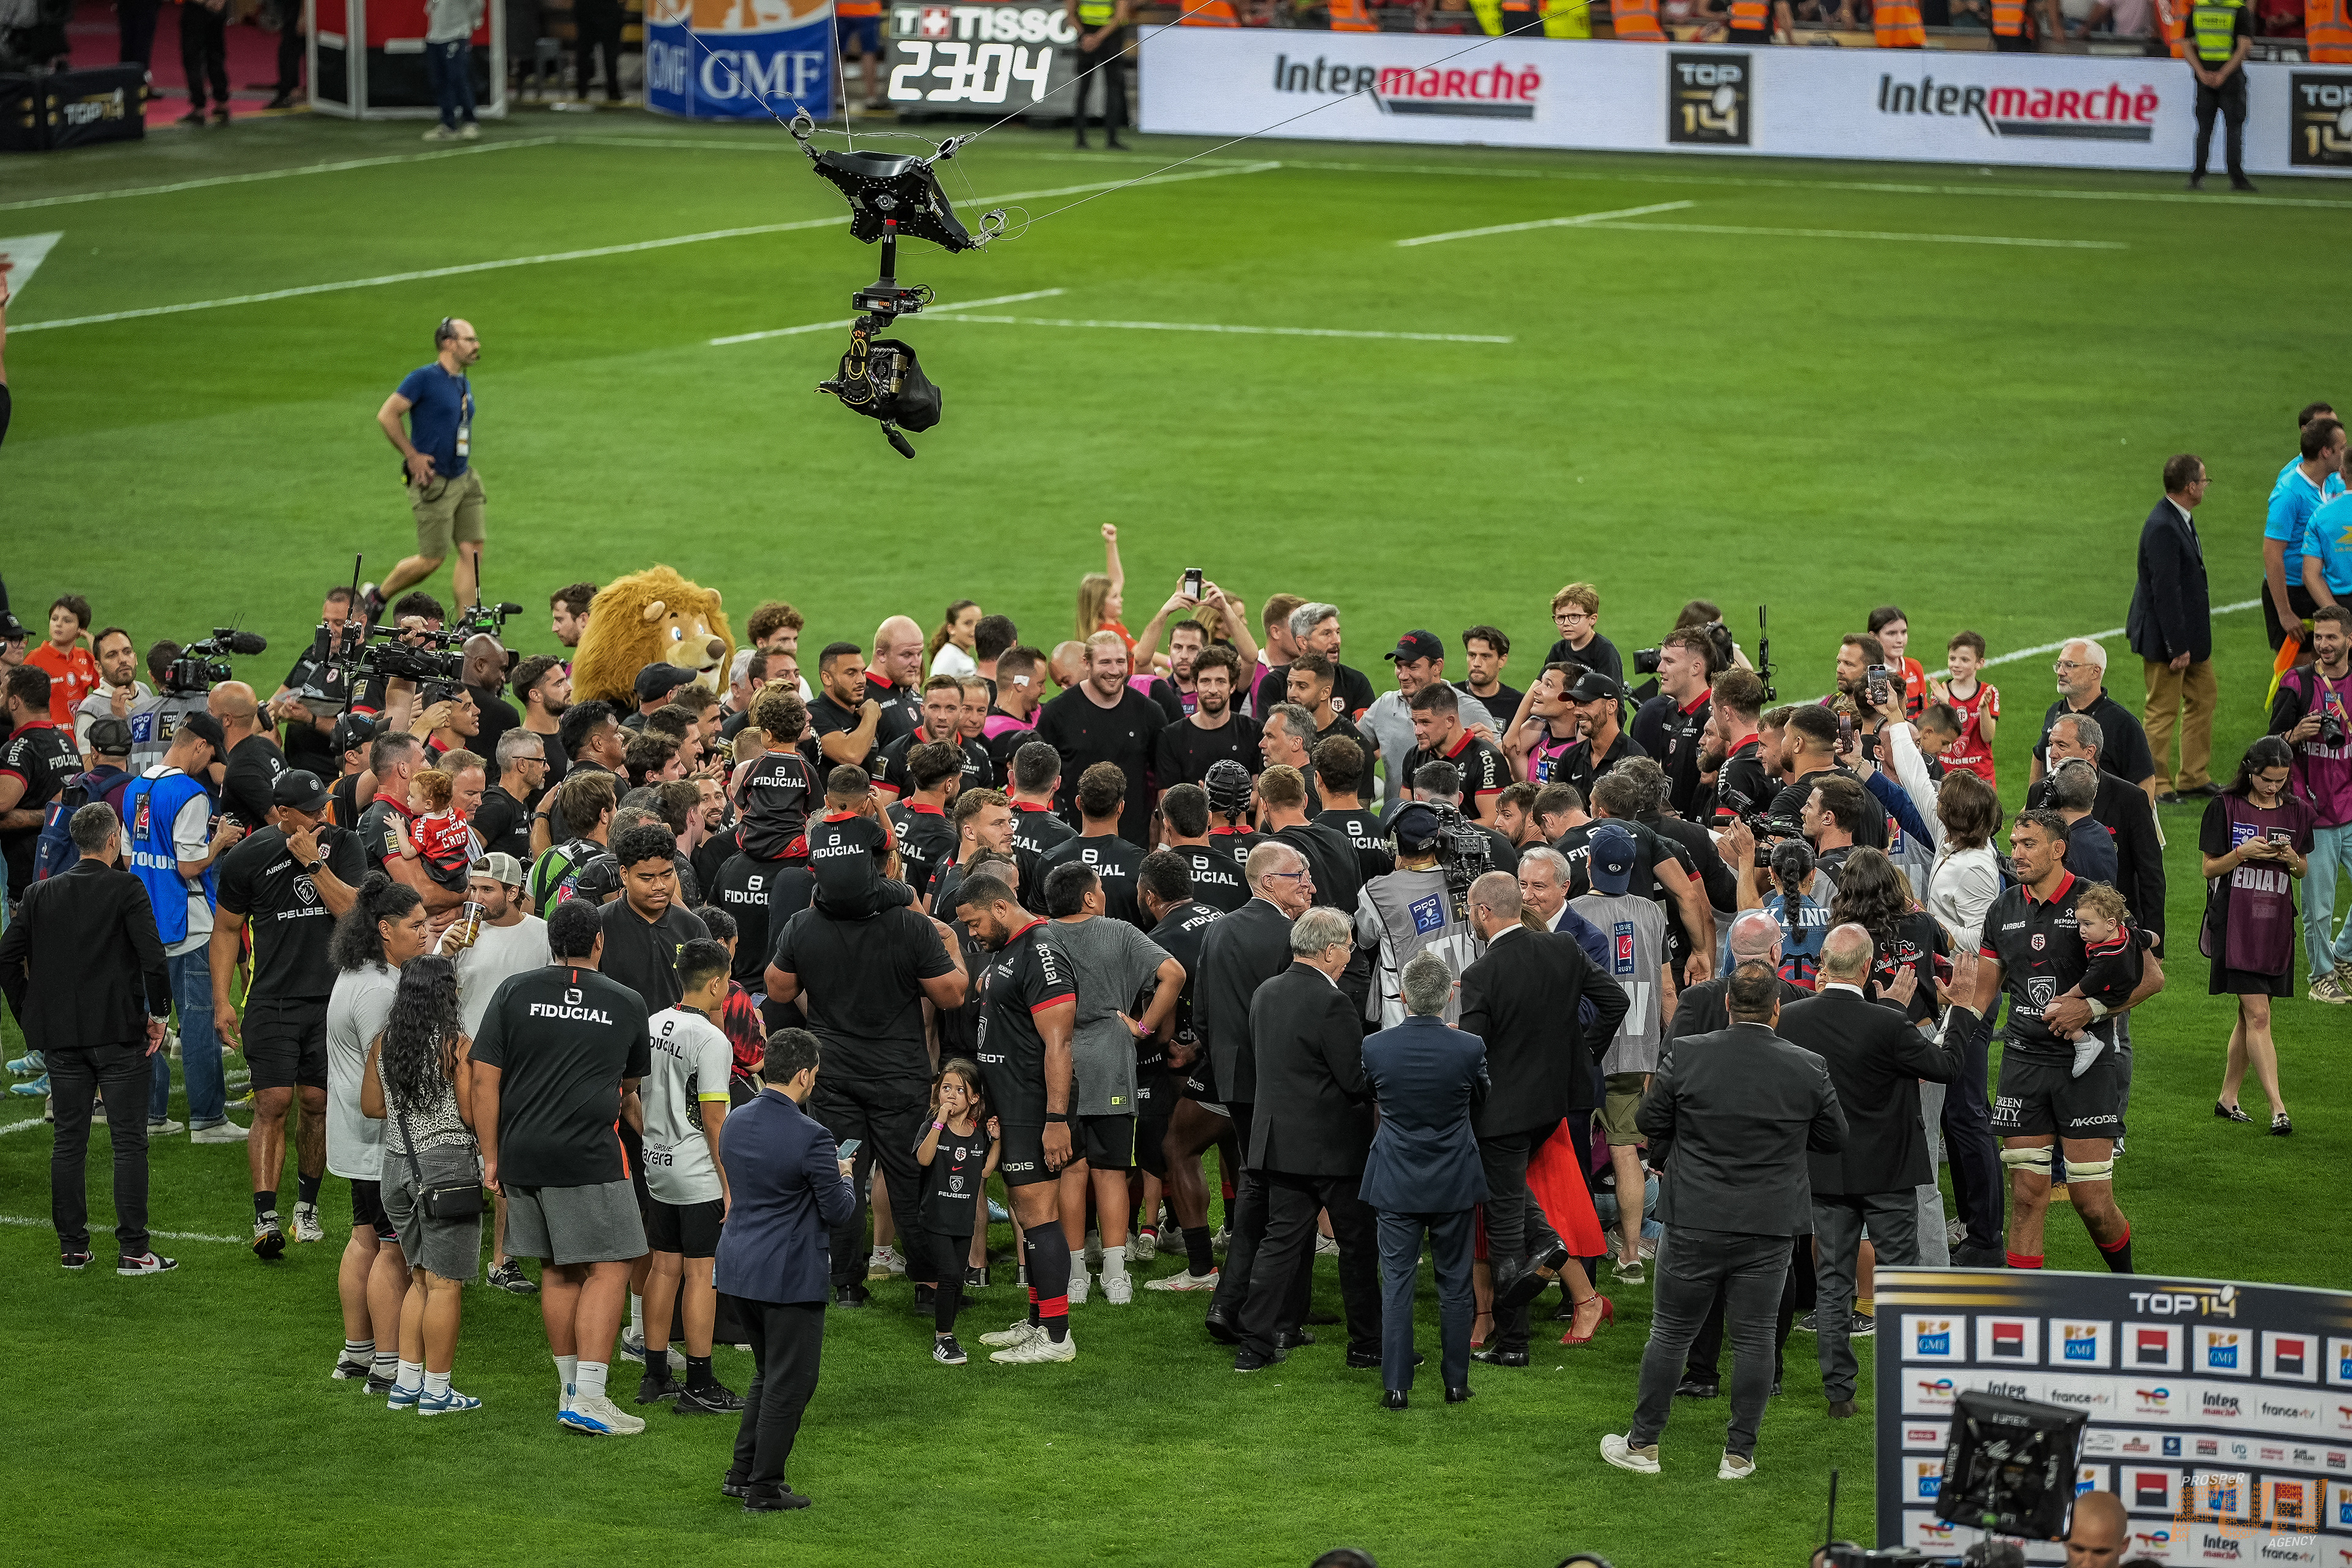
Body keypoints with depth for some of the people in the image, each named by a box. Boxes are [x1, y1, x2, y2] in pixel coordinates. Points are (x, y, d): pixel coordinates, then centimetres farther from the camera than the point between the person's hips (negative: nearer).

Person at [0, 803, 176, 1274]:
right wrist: (157, 1014, -5)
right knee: (129, 1141, 0)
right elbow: (152, 955, -16)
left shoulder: (42, 894, 6)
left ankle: (72, 1247, 13)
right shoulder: (126, 889, -7)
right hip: (120, 1032, -4)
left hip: (61, 1036, 4)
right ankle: (133, 1250, -2)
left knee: (68, 1141, 11)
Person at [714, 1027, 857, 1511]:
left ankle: (742, 1472, 24)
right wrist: (843, 1177, 9)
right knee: (789, 1382, 4)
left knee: (770, 1373, 23)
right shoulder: (810, 1136, -19)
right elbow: (839, 1210, -13)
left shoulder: (736, 1121, 4)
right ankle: (764, 1489, 7)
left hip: (738, 1270, 7)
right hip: (791, 1275, -7)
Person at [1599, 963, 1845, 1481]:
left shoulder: (1686, 1057, -10)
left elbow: (1651, 1123, 0)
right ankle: (1739, 1454, 12)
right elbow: (1834, 1139, 5)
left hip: (1693, 1223, 0)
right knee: (1753, 1338, 8)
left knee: (1671, 1334, 10)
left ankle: (1643, 1445, 18)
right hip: (1769, 1227, 0)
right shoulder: (1808, 1070, -8)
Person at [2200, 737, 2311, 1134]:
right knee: (2257, 1014, -11)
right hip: (2235, 921, -4)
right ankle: (2278, 1110, -14)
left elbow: (2303, 871, 15)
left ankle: (2227, 1098, 24)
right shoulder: (2225, 807, -4)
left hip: (2276, 923, 4)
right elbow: (2210, 867, -1)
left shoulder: (2296, 812, 7)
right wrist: (2242, 853, -18)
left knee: (2250, 1018, 10)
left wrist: (2293, 859, -8)